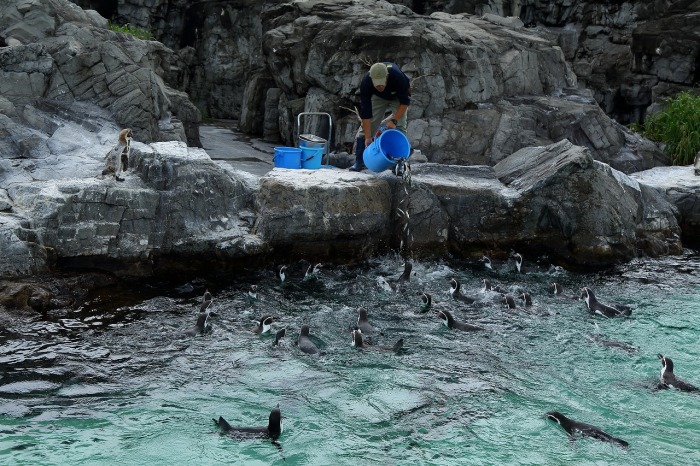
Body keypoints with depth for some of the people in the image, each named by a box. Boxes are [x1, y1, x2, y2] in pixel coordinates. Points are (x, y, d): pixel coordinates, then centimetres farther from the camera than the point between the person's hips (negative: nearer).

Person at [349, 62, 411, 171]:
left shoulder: (398, 77, -42)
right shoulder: (365, 83, -36)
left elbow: (405, 101, -27)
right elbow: (365, 112, -32)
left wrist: (394, 120, -34)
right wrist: (368, 137, -33)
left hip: (397, 97, -1)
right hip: (378, 97, 1)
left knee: (399, 127, -17)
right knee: (367, 125, -10)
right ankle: (359, 161, -3)